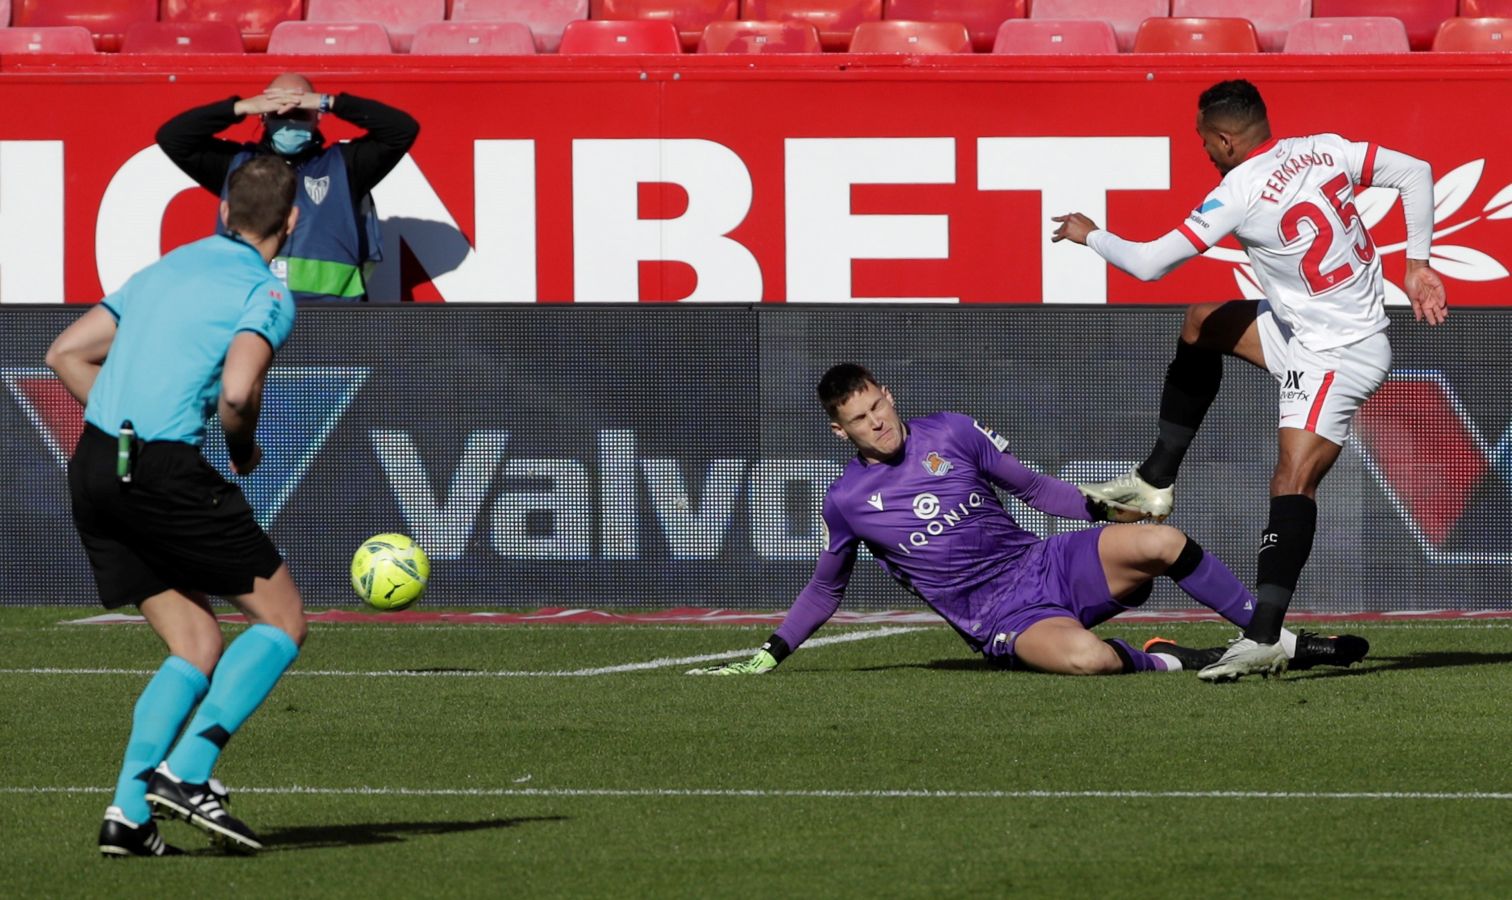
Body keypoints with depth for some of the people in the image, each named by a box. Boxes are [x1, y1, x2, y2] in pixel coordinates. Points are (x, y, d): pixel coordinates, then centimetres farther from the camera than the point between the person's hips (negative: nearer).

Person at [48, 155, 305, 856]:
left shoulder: (165, 269, 21)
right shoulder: (266, 293, -3)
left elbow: (66, 355, 21)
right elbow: (238, 392, -19)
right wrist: (244, 449, 2)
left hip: (93, 469, 8)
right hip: (165, 473, -7)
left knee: (197, 649, 13)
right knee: (281, 619, 5)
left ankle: (128, 814, 0)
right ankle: (184, 773, -9)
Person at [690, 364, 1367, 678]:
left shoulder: (951, 433, 5)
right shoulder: (847, 503, 3)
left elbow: (1034, 488, 13)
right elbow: (824, 588, 19)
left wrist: (1101, 509, -1)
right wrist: (771, 654, 18)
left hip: (1047, 565, 3)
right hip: (999, 619, -3)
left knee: (1162, 542, -23)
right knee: (1084, 657, -39)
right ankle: (1161, 660, -7)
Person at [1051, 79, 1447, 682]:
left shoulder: (1239, 193, -20)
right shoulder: (1326, 150, 0)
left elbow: (1149, 264, -17)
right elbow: (1415, 173, 5)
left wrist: (1089, 235, 1)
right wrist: (1417, 265, 10)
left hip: (1336, 356, -10)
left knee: (1293, 481, -19)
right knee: (1201, 324, 21)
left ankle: (1262, 640, -31)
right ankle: (1156, 482, 29)